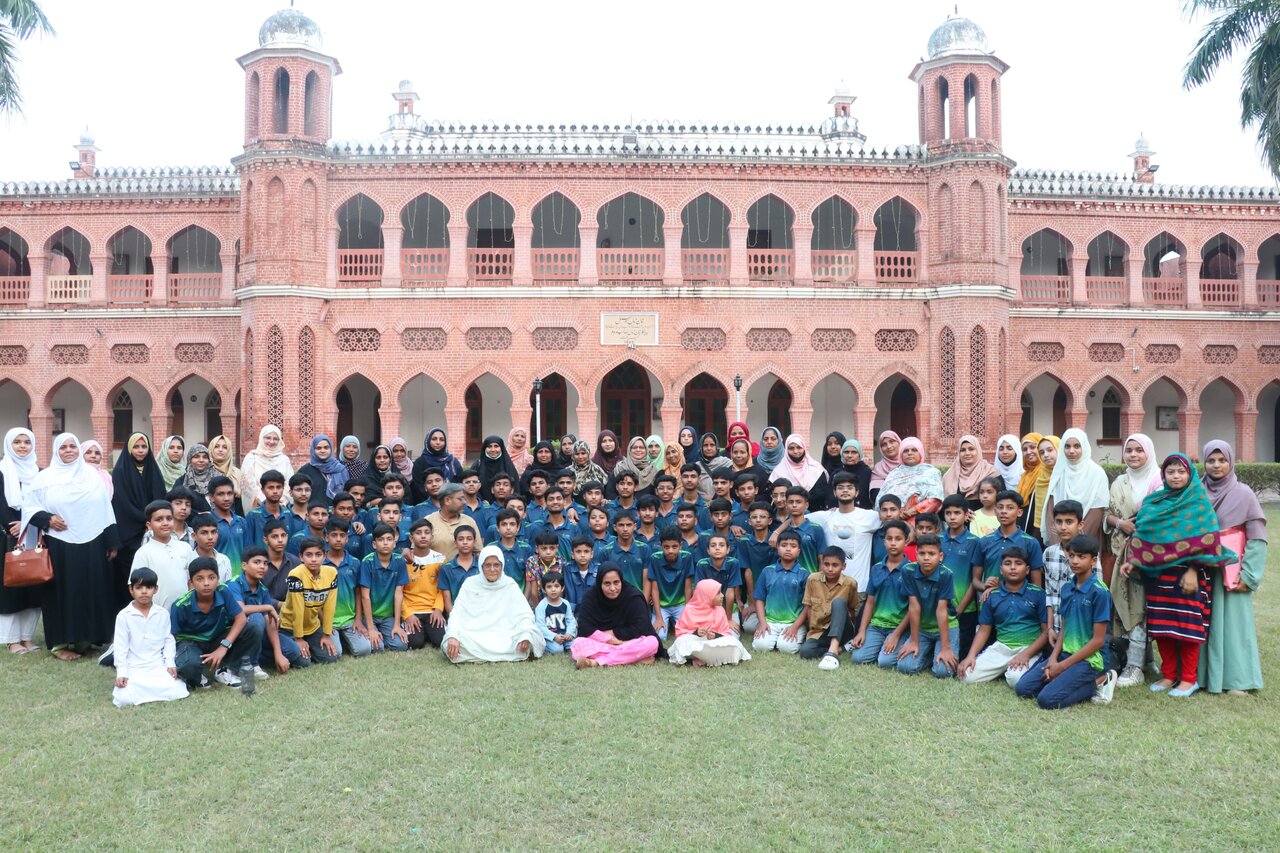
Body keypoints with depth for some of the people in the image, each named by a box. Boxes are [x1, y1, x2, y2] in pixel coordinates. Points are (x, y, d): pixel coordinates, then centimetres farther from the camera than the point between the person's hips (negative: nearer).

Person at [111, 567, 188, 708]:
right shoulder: (123, 616, -3)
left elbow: (169, 640, 7)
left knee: (175, 692, -19)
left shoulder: (163, 613, 2)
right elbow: (120, 646, -2)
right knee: (125, 699, -25)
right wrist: (121, 673, -9)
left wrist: (170, 663, -4)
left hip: (159, 666, 2)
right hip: (134, 669, -2)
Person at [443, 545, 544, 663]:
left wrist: (526, 635, -21)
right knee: (450, 646, -31)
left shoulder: (510, 585, 7)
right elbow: (457, 613, 2)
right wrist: (452, 636, -18)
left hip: (503, 638, 0)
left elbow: (524, 614, 1)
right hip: (472, 638, 0)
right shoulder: (470, 583, 7)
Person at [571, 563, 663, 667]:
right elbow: (584, 629, -12)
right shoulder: (590, 597, -5)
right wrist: (608, 638, -20)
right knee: (578, 644, -29)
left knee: (652, 642, -32)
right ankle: (634, 659, -37)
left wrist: (613, 633, -12)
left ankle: (596, 662, -34)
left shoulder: (633, 596, -9)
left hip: (629, 644, 0)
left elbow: (640, 629, -15)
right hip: (600, 645, 0)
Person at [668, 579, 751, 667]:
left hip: (714, 644, 3)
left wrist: (716, 636, -19)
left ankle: (701, 659, -22)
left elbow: (727, 634, 2)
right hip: (694, 642, -3)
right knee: (682, 642, -35)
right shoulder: (689, 610, -2)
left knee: (732, 642, -27)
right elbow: (679, 632, -3)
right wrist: (695, 633, -19)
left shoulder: (719, 610, 5)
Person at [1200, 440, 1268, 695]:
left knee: (1233, 621, -1)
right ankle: (1205, 675, 14)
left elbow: (1257, 539, -5)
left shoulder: (1243, 494, -4)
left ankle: (1237, 680, 7)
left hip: (1231, 571, -3)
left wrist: (1248, 575, -10)